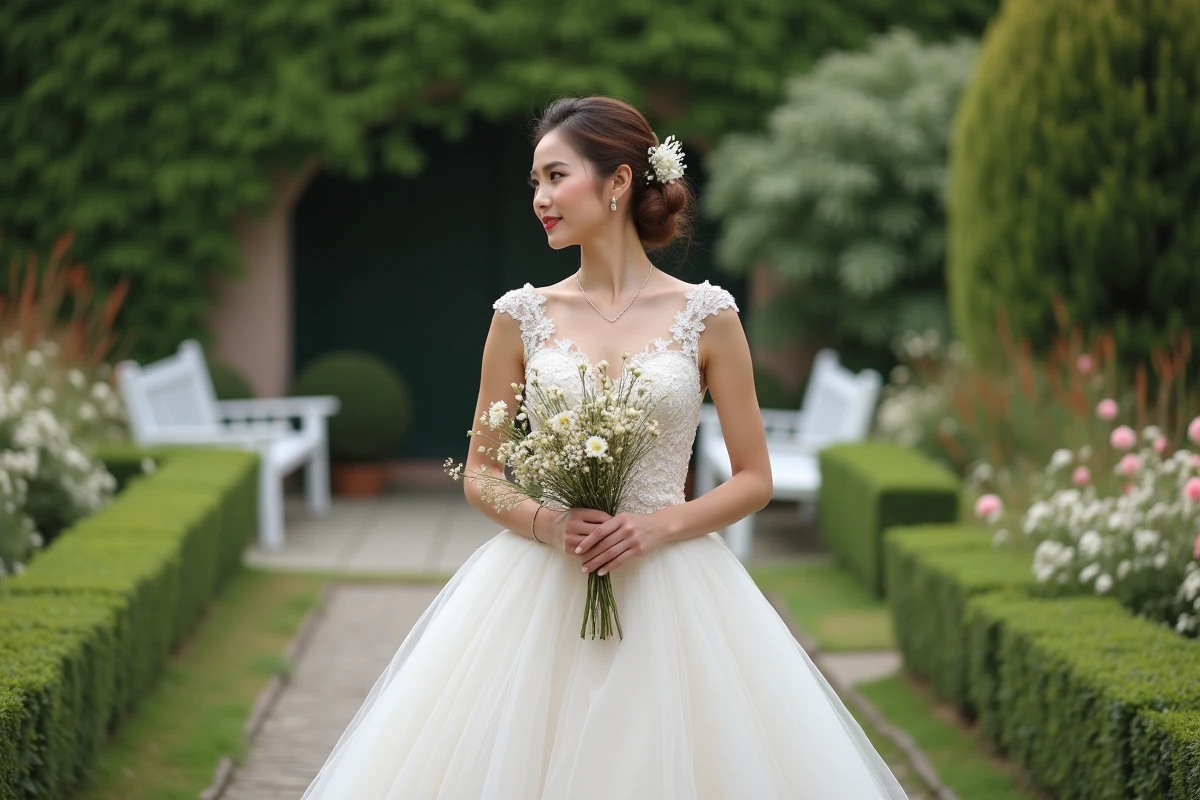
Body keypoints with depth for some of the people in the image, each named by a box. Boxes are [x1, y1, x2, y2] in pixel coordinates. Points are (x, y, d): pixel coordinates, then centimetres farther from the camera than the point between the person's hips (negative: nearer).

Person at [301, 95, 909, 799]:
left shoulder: (706, 316, 0)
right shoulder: (523, 316, 5)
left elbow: (755, 480, 3)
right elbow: (480, 477, 9)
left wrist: (659, 525, -13)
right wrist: (546, 523, -10)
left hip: (673, 593, -1)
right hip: (538, 593, 1)